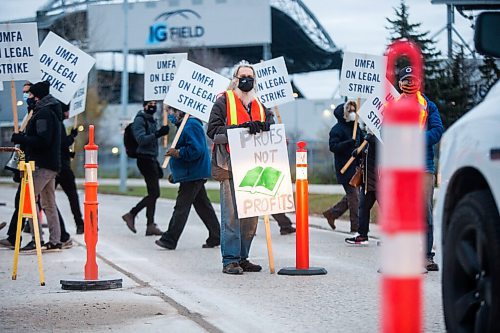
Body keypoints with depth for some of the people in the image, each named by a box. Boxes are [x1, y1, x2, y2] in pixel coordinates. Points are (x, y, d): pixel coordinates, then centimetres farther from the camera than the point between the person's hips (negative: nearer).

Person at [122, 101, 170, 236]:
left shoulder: (152, 120, 19)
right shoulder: (140, 120, -9)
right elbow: (141, 139, -21)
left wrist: (157, 164, 23)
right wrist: (157, 134, -33)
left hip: (152, 159, 9)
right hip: (145, 159, -9)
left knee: (153, 194, 7)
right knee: (154, 193, -12)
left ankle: (150, 225, 9)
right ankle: (131, 215, -4)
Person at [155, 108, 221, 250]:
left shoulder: (191, 126, -15)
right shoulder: (186, 125, 20)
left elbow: (196, 150, -26)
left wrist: (178, 153, -18)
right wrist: (175, 173, 25)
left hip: (192, 175, -11)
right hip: (195, 175, 11)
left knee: (181, 207, -9)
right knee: (203, 206, 12)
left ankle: (169, 240, -8)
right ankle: (215, 237, 16)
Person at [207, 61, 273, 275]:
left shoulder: (260, 106, 20)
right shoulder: (223, 102, 3)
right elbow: (213, 130, -7)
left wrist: (262, 128, -6)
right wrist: (240, 128, -18)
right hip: (230, 167, -6)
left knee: (251, 215, 7)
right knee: (231, 215, -8)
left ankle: (242, 257, 16)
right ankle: (230, 260, -6)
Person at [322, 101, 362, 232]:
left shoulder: (355, 127, 16)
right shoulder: (337, 129, -9)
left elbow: (361, 142, 28)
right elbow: (333, 146, -19)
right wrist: (348, 143, -32)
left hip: (355, 166, 8)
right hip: (345, 168, -8)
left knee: (352, 195, 13)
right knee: (354, 196, -8)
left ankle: (332, 213, 29)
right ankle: (356, 227, -4)